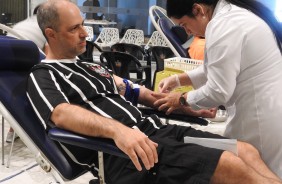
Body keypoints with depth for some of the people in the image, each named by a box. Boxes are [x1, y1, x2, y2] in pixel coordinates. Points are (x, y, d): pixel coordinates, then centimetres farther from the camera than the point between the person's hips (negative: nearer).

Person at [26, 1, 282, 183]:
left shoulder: (90, 66, 26)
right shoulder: (43, 77, 2)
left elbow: (132, 92, 27)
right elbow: (62, 114, -20)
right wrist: (118, 130, -39)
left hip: (152, 129, 8)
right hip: (121, 153, -8)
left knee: (247, 151, -4)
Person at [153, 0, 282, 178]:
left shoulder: (223, 25, -20)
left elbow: (218, 91, -20)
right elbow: (220, 68, 21)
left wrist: (182, 100, -3)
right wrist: (178, 79, 16)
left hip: (262, 121, -10)